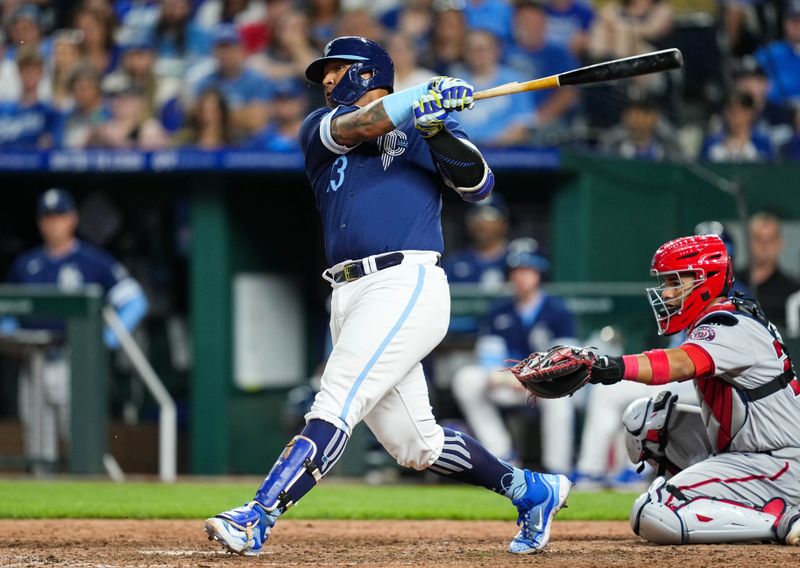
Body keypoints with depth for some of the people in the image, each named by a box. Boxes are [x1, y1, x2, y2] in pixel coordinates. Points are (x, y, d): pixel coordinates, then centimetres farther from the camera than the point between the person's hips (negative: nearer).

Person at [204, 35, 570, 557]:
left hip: (406, 284, -6)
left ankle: (257, 520, -27)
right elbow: (354, 126, -3)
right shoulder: (319, 127, 20)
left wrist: (437, 125, -16)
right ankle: (532, 490, 25)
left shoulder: (425, 128, 10)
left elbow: (478, 184, -3)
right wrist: (424, 97, -15)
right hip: (350, 296, 6)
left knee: (334, 409, -18)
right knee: (416, 445, 8)